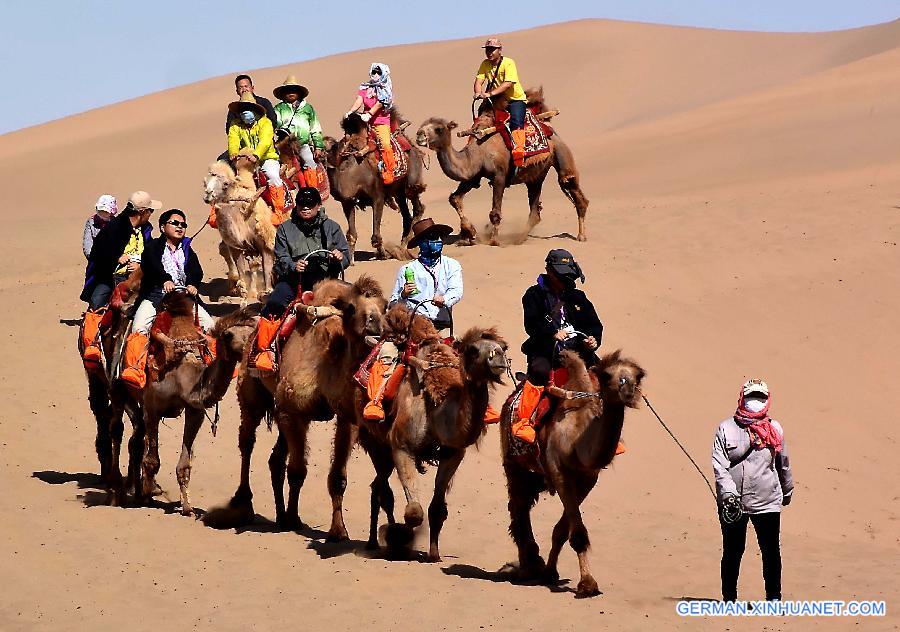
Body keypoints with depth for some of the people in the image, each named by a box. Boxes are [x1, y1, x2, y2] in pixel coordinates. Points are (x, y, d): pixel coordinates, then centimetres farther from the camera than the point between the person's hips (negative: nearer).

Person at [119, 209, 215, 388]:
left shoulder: (187, 250, 26)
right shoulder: (153, 247, 14)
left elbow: (196, 271, 7)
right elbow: (152, 265, -9)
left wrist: (192, 284, -18)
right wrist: (165, 279, -30)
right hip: (155, 295, -3)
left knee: (209, 325, -15)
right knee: (139, 328, -29)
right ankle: (135, 369, -36)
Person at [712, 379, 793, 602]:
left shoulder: (774, 429, 7)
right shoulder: (726, 429, -1)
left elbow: (783, 463, 20)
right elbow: (719, 465, -7)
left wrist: (787, 490, 30)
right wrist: (729, 494, -18)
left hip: (767, 502, 2)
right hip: (732, 503, -2)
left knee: (771, 551, 0)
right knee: (732, 551, 7)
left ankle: (774, 598, 9)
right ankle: (729, 598, 18)